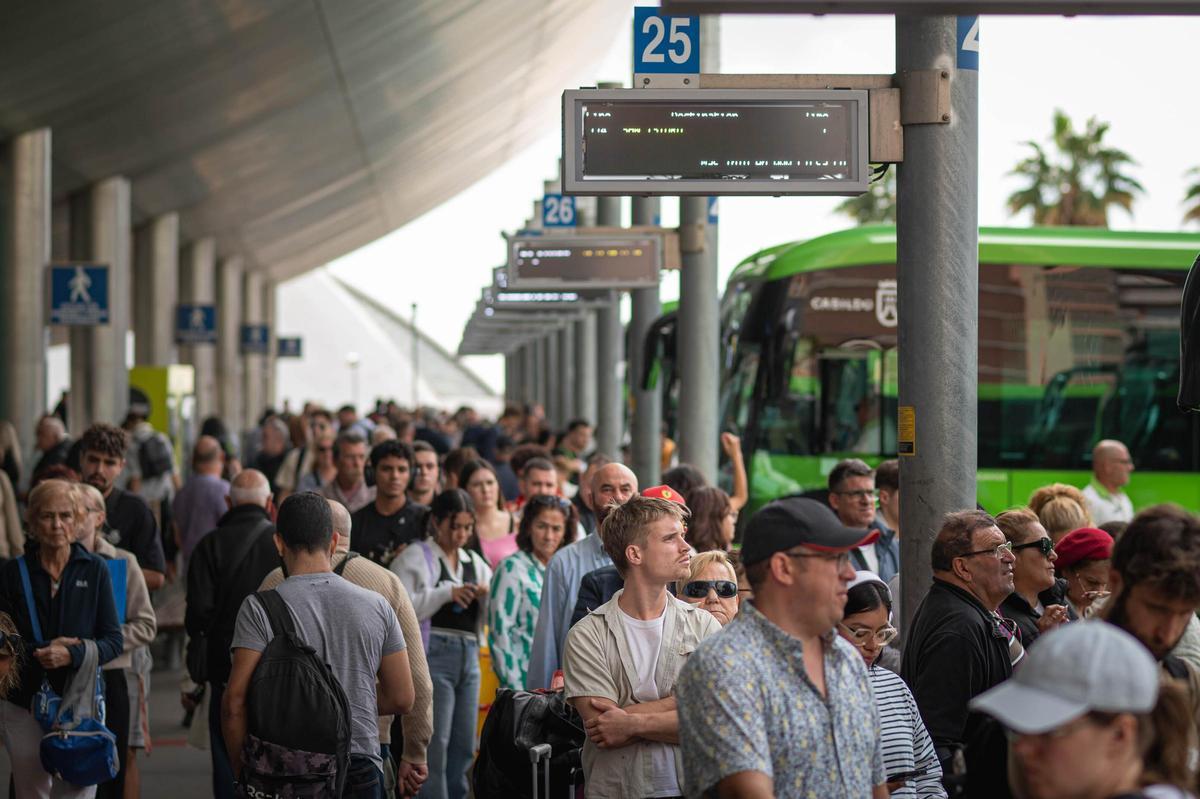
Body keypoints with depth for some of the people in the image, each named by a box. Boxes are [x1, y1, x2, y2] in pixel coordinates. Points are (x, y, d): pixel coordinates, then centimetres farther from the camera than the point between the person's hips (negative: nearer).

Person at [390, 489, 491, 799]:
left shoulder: (476, 563, 19)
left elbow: (490, 619, 20)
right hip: (433, 654, -6)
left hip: (469, 656, 6)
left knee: (464, 747, 7)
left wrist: (486, 597, -2)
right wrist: (447, 593, -13)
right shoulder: (414, 557, 2)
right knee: (435, 744, -10)